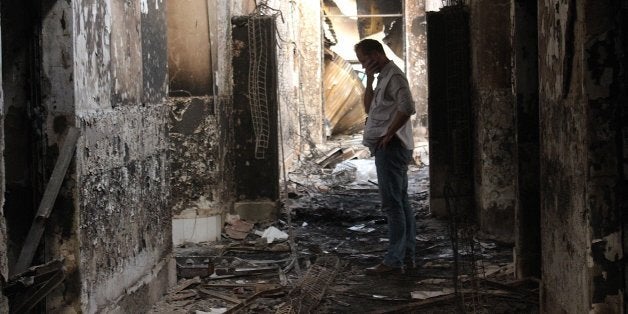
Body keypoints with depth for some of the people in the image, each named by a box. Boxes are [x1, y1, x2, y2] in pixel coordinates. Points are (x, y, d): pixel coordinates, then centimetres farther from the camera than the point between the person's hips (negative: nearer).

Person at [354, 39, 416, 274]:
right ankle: (407, 255, 17)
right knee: (401, 202, 12)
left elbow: (407, 107, -26)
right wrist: (369, 80, 9)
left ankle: (393, 260, -11)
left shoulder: (394, 76, -12)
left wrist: (388, 134, -19)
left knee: (392, 204, -11)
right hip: (390, 149, 11)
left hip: (391, 147, -11)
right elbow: (369, 108, 20)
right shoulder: (384, 77, 20)